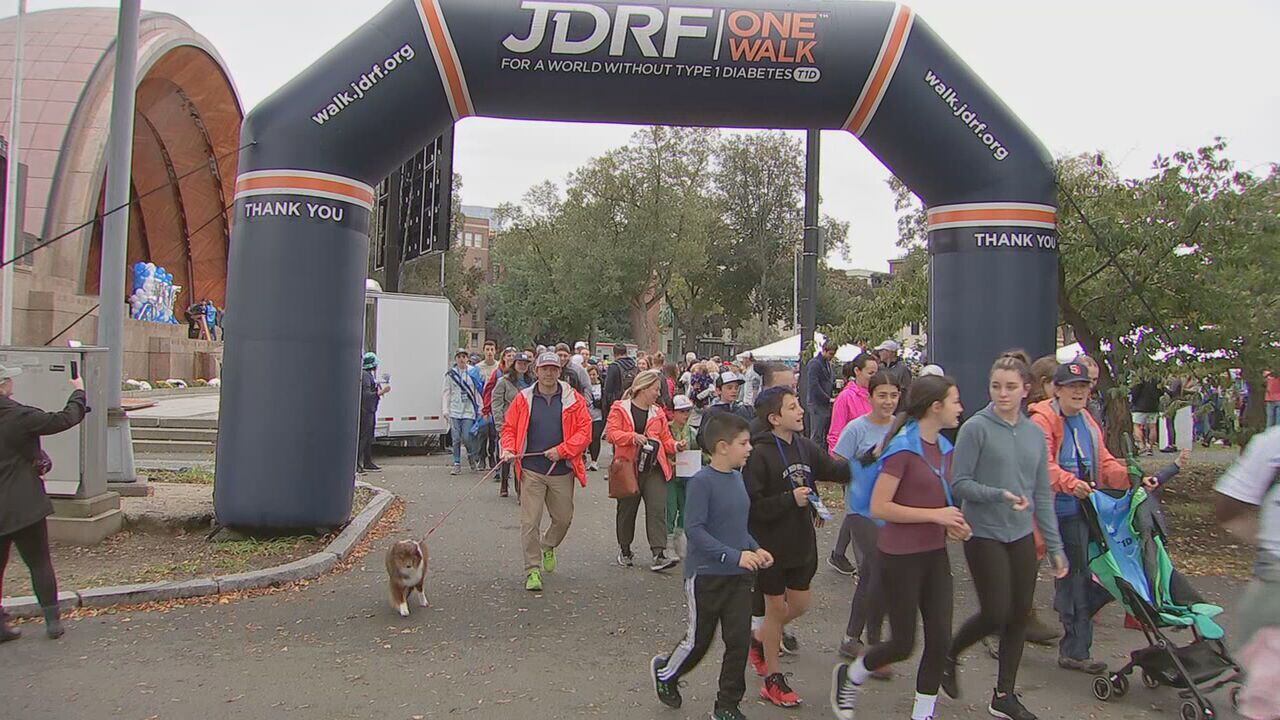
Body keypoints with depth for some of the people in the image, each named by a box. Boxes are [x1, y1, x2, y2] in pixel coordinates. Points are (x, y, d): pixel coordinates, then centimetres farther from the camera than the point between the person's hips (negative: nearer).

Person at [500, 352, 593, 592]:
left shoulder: (573, 400, 1)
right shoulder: (523, 399, 3)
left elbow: (585, 430, -3)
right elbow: (509, 427, 9)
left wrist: (561, 450, -12)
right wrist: (508, 449, -9)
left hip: (562, 470, 1)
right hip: (531, 470, -1)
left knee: (563, 518, 13)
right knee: (530, 522, -5)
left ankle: (548, 546, 44)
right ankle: (533, 570, 6)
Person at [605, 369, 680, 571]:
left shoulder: (658, 412, 16)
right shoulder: (620, 408, 2)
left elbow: (665, 438, 16)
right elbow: (610, 433, -10)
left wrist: (675, 446, -5)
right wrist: (632, 437, -23)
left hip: (654, 469, 3)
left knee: (657, 509, -10)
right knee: (627, 510, 9)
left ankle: (659, 554, -14)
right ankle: (624, 551, 27)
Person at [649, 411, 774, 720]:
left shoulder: (738, 478, 6)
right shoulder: (702, 482, -18)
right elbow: (694, 530, -23)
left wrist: (755, 549, 3)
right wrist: (734, 555, -27)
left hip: (739, 574, 6)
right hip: (706, 575, -6)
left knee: (739, 639, 5)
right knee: (699, 639, 10)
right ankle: (664, 671, 39)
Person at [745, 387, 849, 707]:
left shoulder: (806, 446, 1)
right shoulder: (760, 454, -20)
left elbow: (836, 470, 9)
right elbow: (750, 504, -22)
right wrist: (790, 499, -25)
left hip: (802, 542, 7)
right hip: (771, 545, -7)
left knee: (800, 603, 17)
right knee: (777, 608, 5)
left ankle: (759, 642, 42)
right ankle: (772, 679, 23)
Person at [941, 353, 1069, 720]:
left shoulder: (1035, 433, 6)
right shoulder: (976, 428, -11)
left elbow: (1043, 493, 10)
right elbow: (959, 484, -12)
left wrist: (1055, 545, 9)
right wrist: (999, 495, -26)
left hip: (1022, 536, 6)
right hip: (984, 535, -6)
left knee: (1020, 615, 10)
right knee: (996, 613, -5)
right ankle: (948, 656, 24)